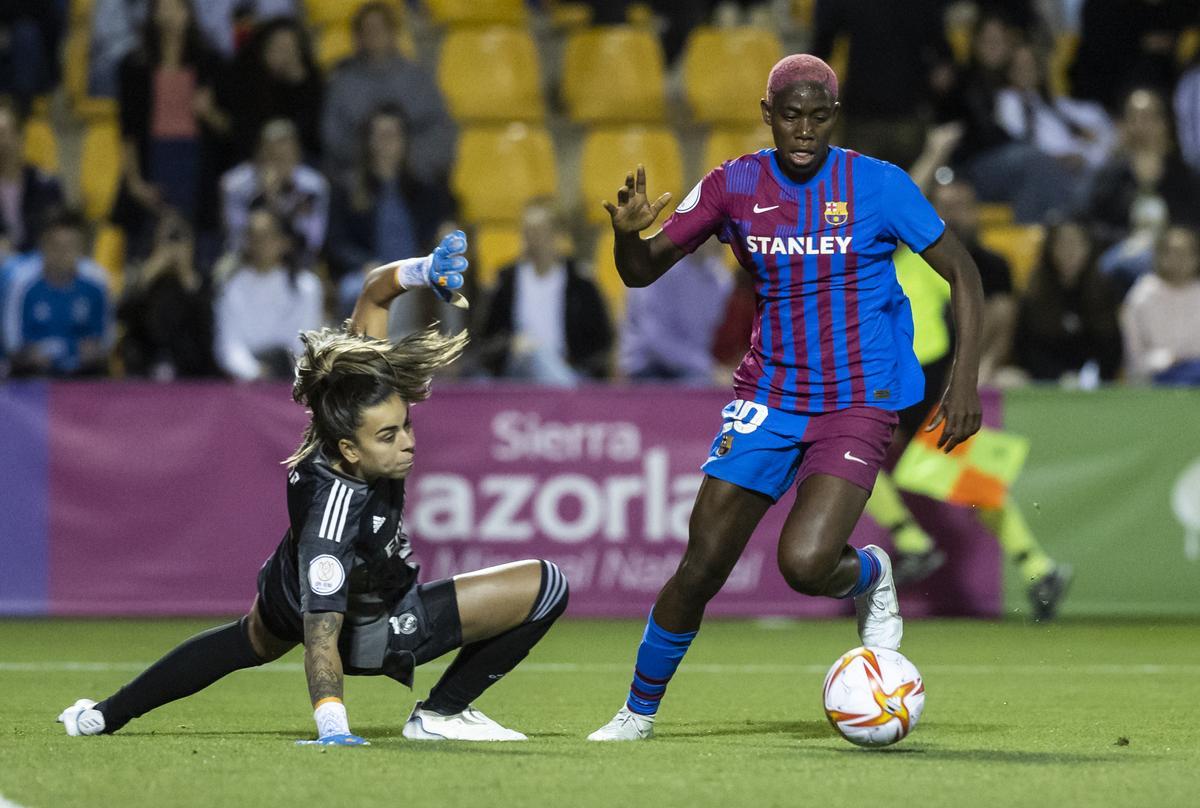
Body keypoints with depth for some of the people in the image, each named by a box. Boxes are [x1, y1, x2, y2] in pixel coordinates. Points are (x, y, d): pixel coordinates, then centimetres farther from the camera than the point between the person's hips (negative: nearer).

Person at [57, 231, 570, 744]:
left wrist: (421, 271, -34)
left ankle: (103, 718, 53)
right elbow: (321, 634, -45)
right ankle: (441, 713, 0)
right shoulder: (334, 511, -44)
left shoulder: (357, 388, -27)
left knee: (254, 640, 40)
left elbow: (374, 292, -17)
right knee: (545, 585, -15)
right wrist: (332, 728, -51)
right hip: (372, 632, -8)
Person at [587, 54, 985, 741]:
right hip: (768, 396, 3)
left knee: (804, 563, -23)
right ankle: (640, 710, 18)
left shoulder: (878, 185, -7)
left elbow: (963, 274, -1)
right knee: (701, 567, -2)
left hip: (859, 402, -3)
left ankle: (870, 577, 13)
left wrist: (965, 380, -10)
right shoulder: (735, 185, 0)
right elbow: (643, 272, 4)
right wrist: (629, 233, -20)